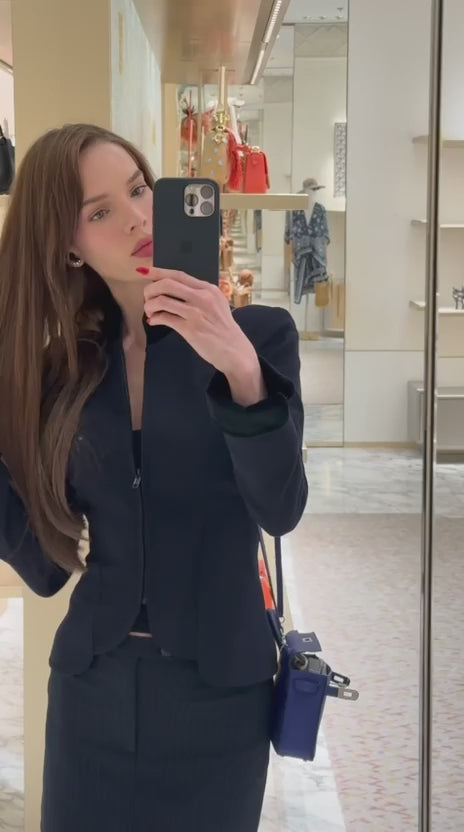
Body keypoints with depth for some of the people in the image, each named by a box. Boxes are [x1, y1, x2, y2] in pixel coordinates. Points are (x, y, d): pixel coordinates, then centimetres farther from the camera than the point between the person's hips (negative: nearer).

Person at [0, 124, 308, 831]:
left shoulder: (259, 333, -7)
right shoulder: (63, 365, 1)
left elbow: (280, 511, -19)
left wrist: (241, 369, -33)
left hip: (218, 695, -2)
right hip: (90, 691, 3)